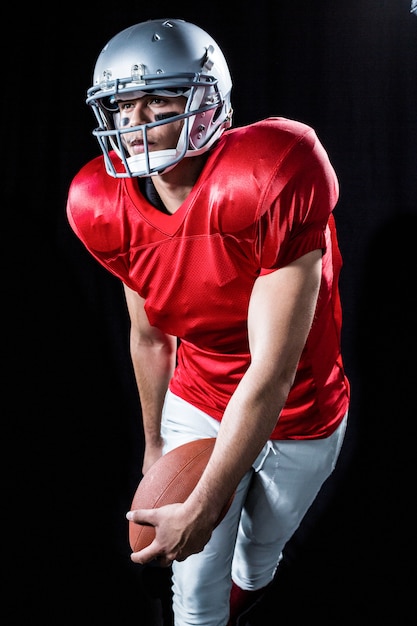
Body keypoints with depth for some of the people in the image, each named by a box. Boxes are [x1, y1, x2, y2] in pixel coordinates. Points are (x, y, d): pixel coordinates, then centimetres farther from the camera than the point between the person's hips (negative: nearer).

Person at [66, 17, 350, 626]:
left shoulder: (270, 180, -33)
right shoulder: (110, 209, -15)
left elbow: (272, 374, -30)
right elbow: (149, 337, 1)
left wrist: (202, 509, -22)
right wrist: (154, 443, 14)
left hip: (298, 420, -2)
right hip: (196, 408, 3)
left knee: (264, 541, 26)